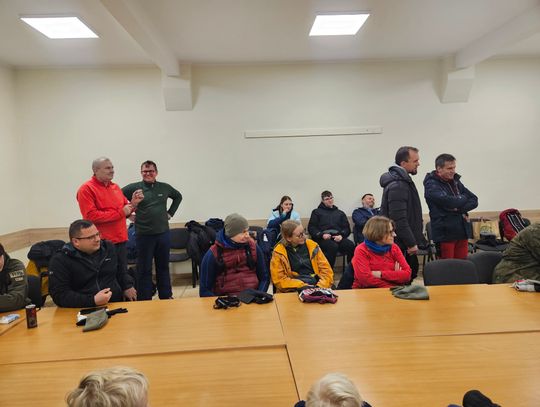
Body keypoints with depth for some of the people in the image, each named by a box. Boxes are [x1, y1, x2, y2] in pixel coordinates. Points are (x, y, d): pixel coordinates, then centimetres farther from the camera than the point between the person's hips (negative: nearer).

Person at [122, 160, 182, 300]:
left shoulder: (165, 187, 6)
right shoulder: (134, 187, -4)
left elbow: (178, 196, 22)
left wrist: (170, 212, 13)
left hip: (163, 233, 3)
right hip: (143, 235, -3)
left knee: (163, 267, 15)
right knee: (144, 269, 5)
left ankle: (166, 297, 27)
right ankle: (144, 300, 16)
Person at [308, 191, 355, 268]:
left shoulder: (340, 213, 28)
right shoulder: (316, 212, 20)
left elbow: (347, 228, 17)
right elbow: (311, 228, 9)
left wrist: (341, 235, -6)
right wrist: (322, 235, -10)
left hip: (338, 238, 3)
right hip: (323, 239, -3)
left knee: (351, 245, -30)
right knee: (333, 246, -37)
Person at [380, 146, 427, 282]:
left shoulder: (403, 180, 14)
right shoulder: (397, 186, -21)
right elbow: (399, 220, -25)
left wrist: (414, 240, 21)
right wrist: (411, 243, -19)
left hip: (405, 242, 10)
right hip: (402, 245, -10)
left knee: (411, 272, 17)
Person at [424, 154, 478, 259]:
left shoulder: (455, 181, 14)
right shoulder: (431, 185, -8)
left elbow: (474, 200, 9)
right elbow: (447, 201, -23)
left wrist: (460, 208, -11)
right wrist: (463, 198, -3)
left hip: (462, 232, 7)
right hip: (445, 233, -7)